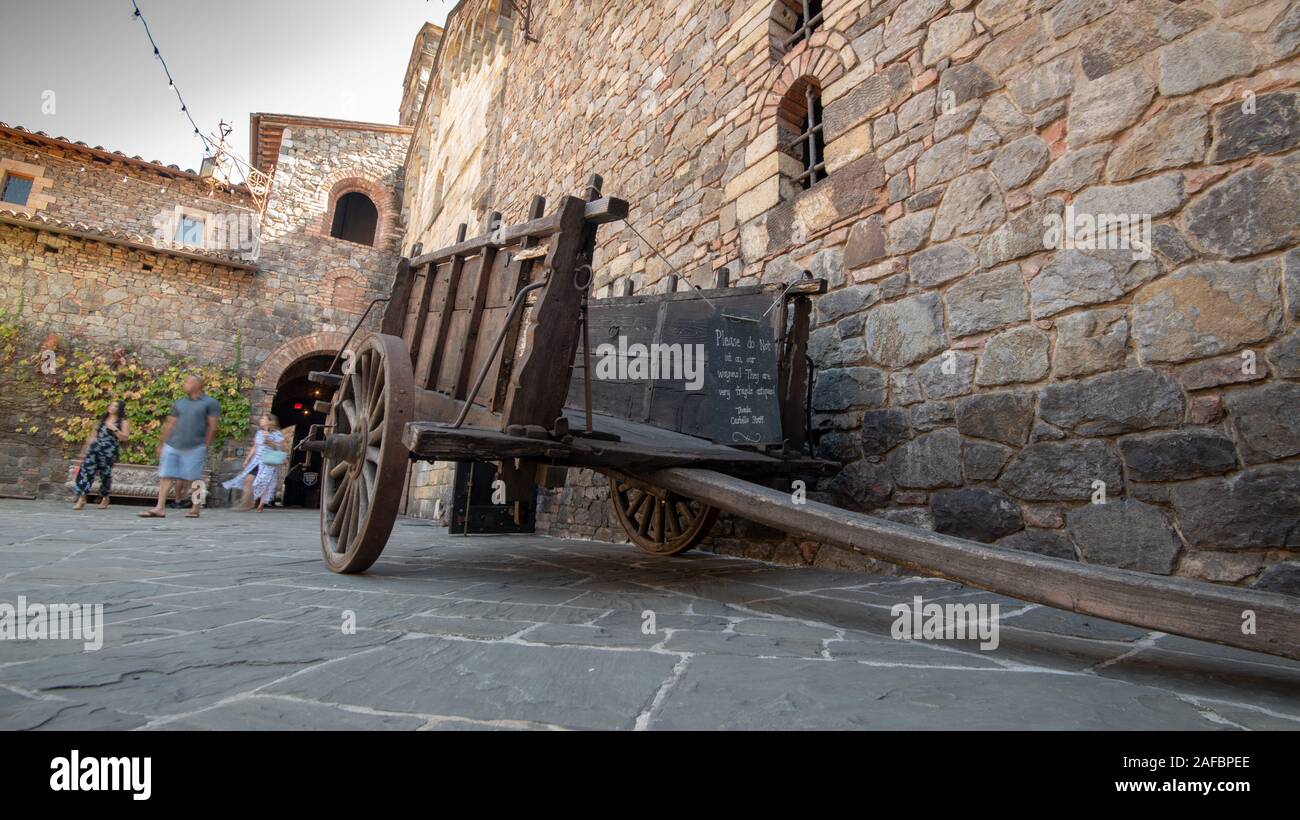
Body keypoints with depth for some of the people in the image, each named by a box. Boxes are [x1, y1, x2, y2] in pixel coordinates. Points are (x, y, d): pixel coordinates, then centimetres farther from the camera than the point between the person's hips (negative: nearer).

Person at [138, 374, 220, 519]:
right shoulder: (179, 403, 16)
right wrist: (161, 444, 13)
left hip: (195, 448, -5)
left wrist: (205, 446, -5)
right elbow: (170, 425, 16)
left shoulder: (210, 403, 1)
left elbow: (212, 427, -2)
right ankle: (160, 508, -1)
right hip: (172, 446, 5)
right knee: (165, 476, -1)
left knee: (194, 479, 0)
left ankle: (195, 509, 10)